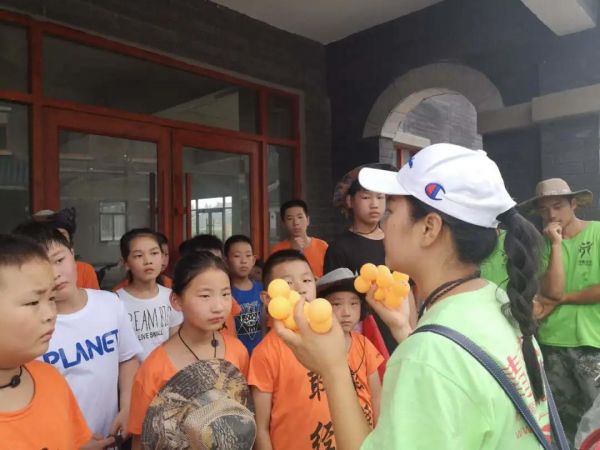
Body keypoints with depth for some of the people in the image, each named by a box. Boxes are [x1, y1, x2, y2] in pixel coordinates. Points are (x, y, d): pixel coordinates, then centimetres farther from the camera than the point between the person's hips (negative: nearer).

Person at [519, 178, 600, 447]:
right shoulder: (544, 244, 3)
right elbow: (552, 290, -13)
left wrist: (562, 299, -6)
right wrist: (556, 243, -12)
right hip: (553, 343, 3)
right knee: (563, 420, 15)